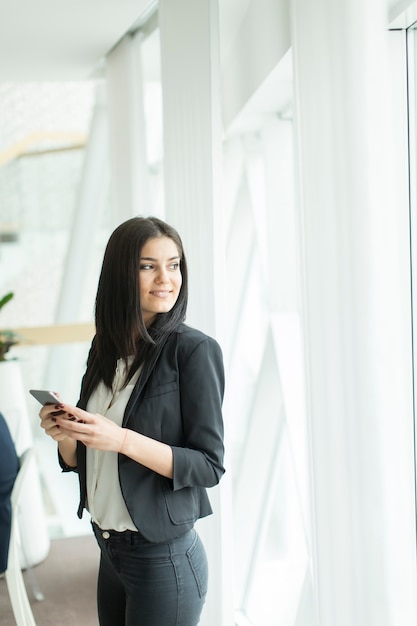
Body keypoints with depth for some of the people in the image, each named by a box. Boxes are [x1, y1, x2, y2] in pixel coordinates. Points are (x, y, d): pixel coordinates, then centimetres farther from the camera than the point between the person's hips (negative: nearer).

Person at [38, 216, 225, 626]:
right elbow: (83, 460, 11)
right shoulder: (104, 350, 4)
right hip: (109, 549, 6)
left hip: (164, 557, -6)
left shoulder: (194, 350, -14)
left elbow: (210, 465, -16)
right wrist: (64, 435, -10)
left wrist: (122, 439, -26)